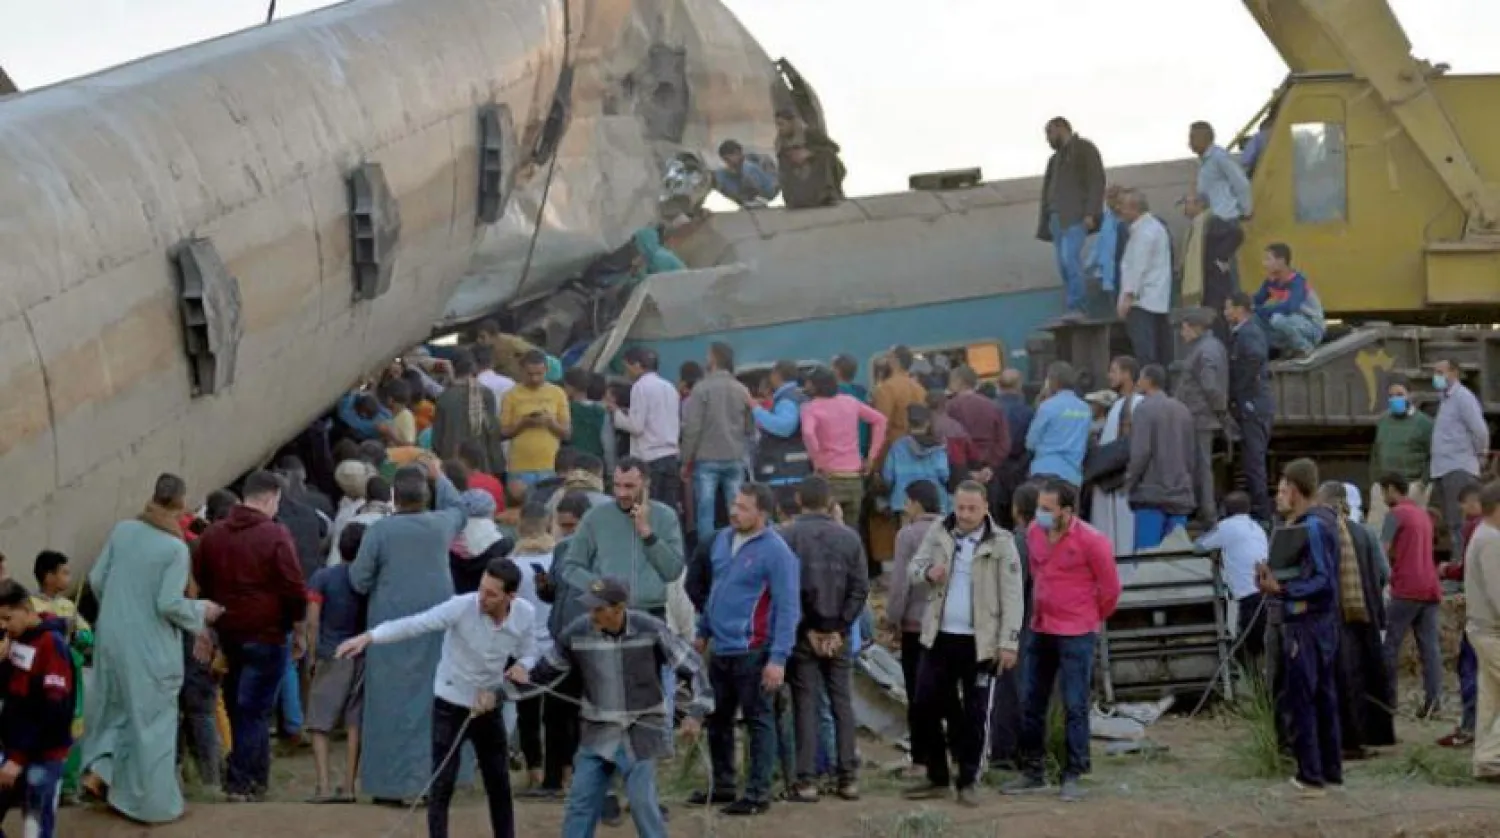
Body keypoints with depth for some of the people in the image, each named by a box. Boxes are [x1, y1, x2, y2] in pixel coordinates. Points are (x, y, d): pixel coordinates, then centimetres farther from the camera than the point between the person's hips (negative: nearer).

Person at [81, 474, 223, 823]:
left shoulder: (122, 530, -1)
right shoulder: (175, 548, -17)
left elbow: (96, 580, 5)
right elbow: (169, 604, -19)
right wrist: (202, 611, -1)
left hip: (112, 638, 5)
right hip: (150, 647, -5)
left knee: (115, 704, 25)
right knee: (151, 718, 6)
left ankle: (98, 769, 13)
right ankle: (152, 801, 12)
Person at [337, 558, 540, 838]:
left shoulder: (526, 615, -12)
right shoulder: (462, 607, -24)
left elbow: (529, 654, 2)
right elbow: (414, 624, -31)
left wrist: (521, 667, -22)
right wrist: (369, 637, -43)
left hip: (488, 706, 3)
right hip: (451, 703, -3)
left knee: (500, 785, 12)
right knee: (442, 785, -4)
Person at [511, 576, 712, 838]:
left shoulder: (651, 630, -16)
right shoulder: (577, 633, -10)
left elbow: (691, 665, -6)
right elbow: (548, 670, 6)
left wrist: (696, 712, -12)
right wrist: (526, 676, -15)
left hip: (641, 731, -3)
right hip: (598, 732, 3)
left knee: (642, 802, -9)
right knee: (580, 802, 2)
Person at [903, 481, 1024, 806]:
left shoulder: (1001, 543, -6)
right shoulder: (938, 533, 5)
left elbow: (1012, 596, -7)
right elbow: (913, 568, 8)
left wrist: (1009, 642, -13)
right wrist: (928, 572, -16)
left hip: (979, 642, -4)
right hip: (939, 637, 4)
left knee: (974, 713, 3)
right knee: (926, 705, 5)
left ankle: (967, 782, 14)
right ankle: (937, 778, 18)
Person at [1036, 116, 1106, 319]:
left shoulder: (1084, 149, 4)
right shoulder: (1055, 159, 27)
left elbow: (1097, 181, -6)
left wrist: (1091, 213, -17)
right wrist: (1045, 223, 15)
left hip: (1076, 216, -8)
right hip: (1057, 217, 8)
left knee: (1070, 258, -21)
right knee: (1063, 264, -1)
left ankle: (1076, 308, -24)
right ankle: (1071, 311, -3)